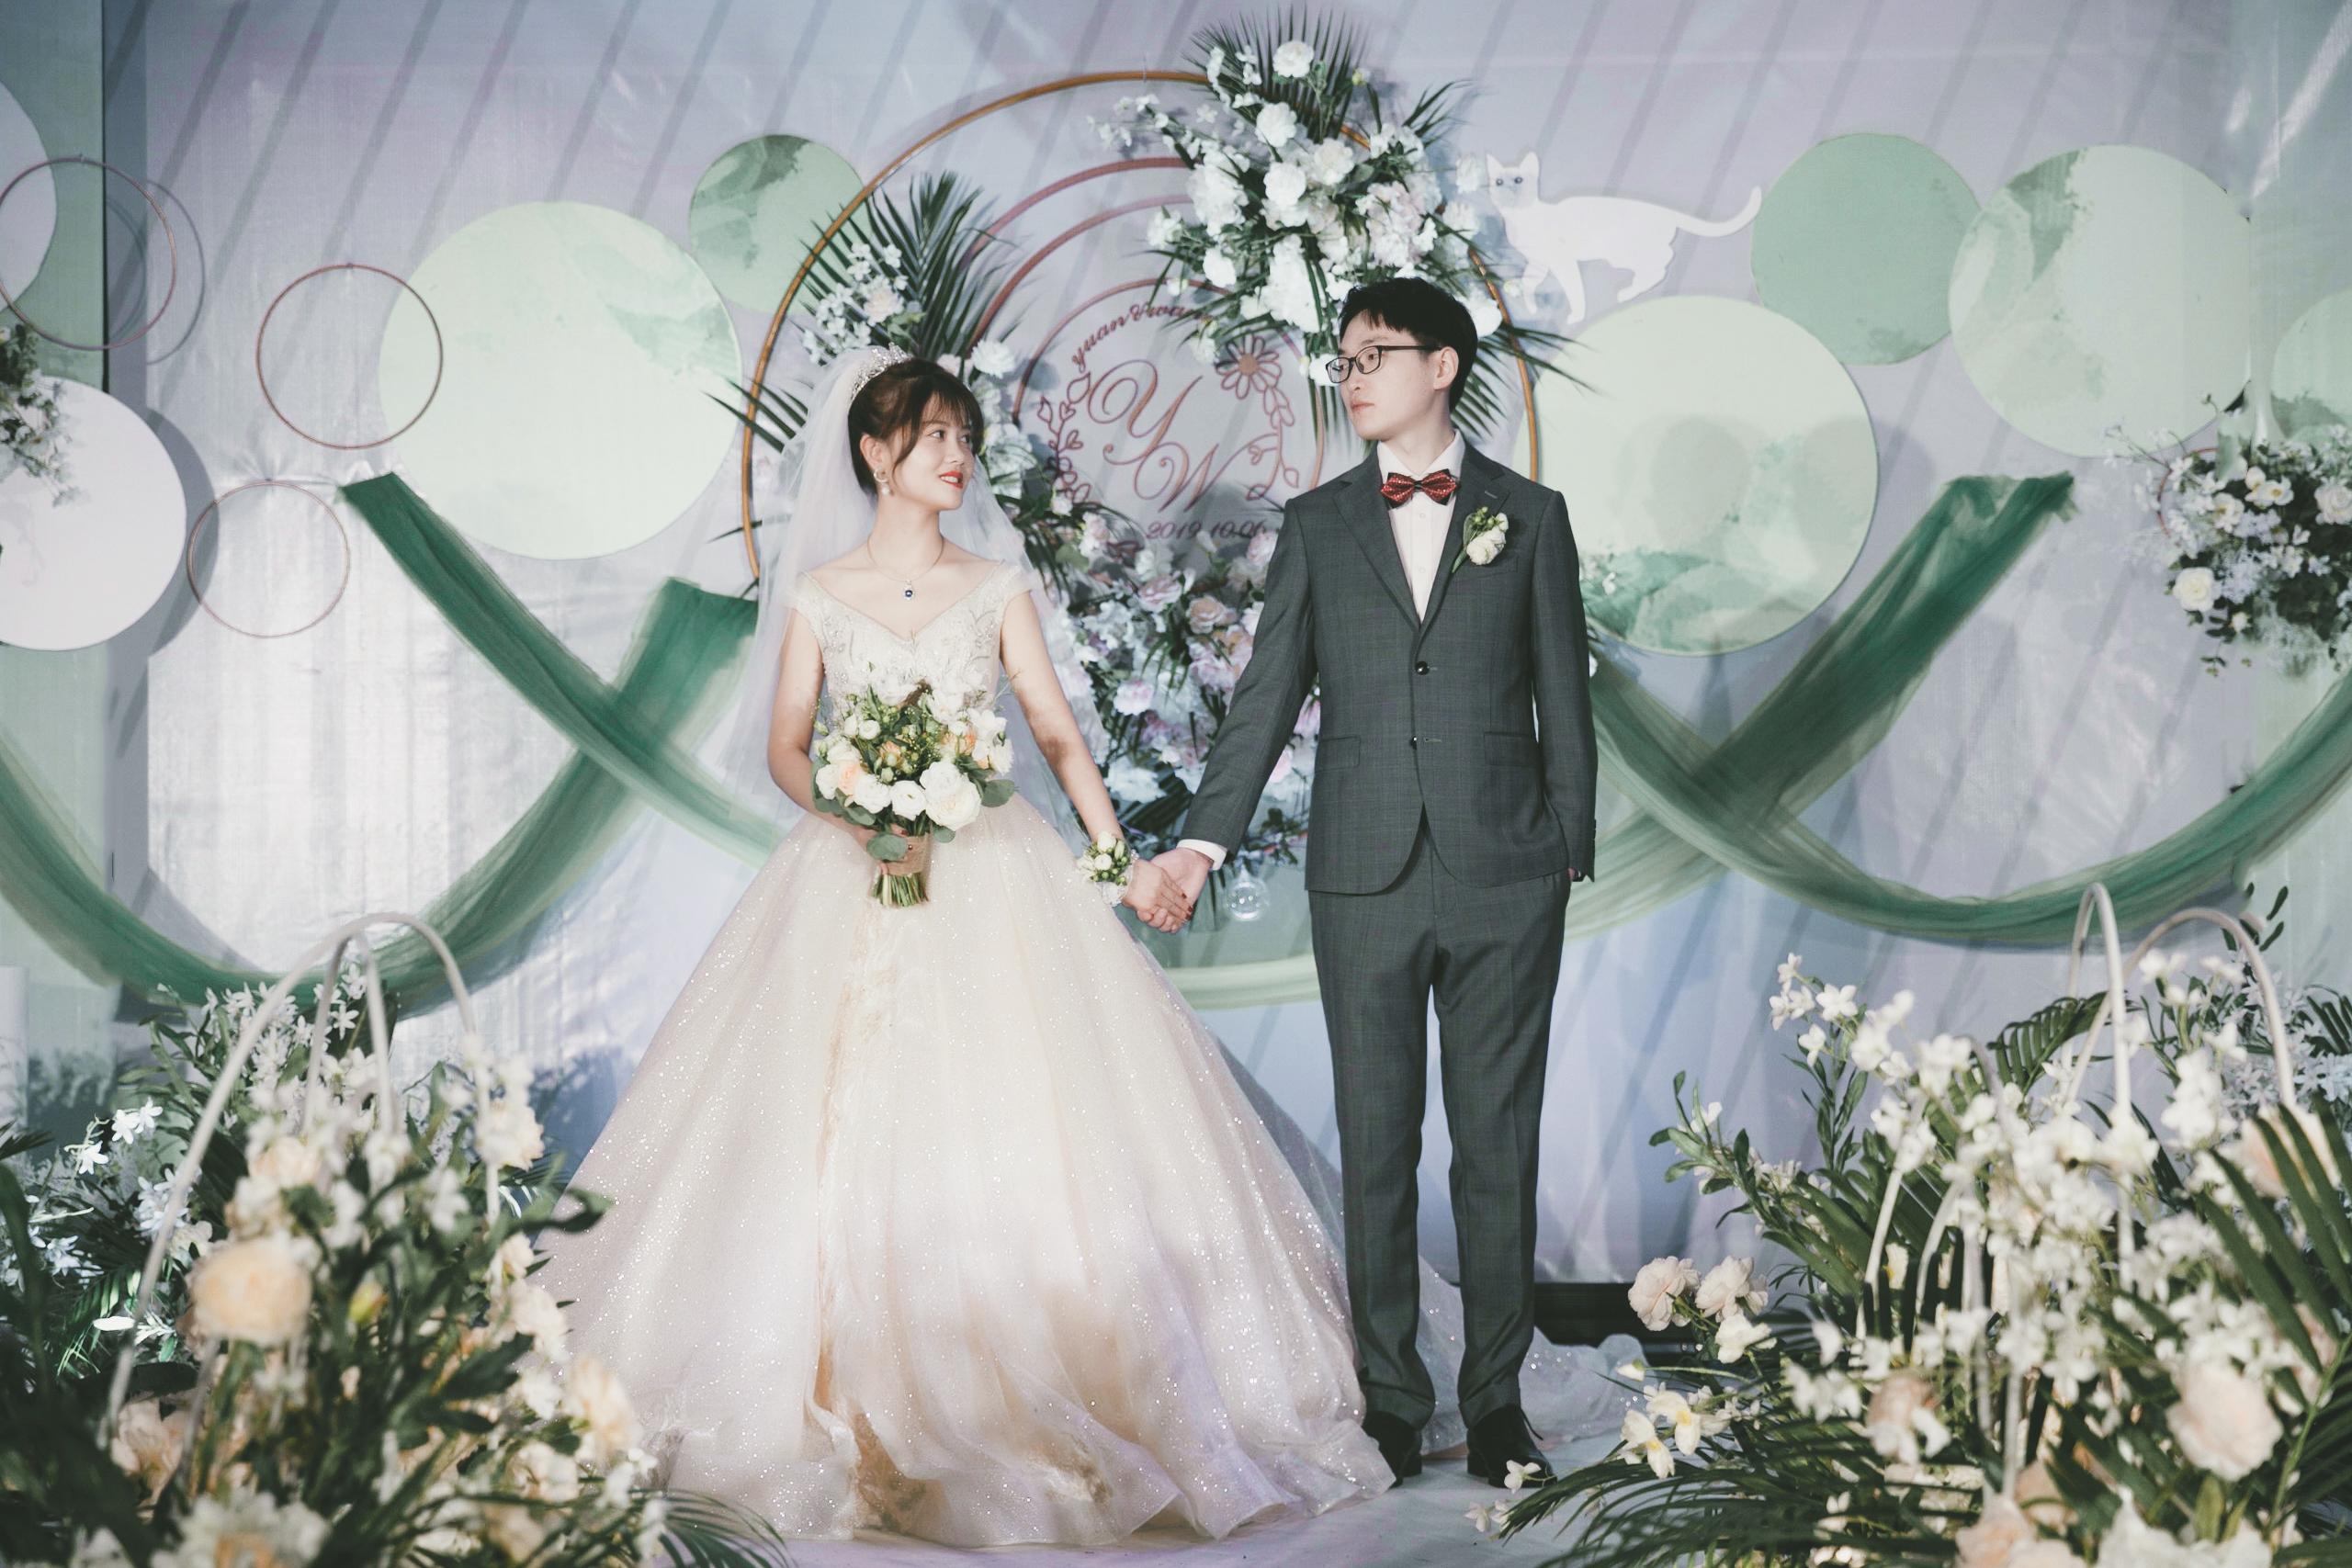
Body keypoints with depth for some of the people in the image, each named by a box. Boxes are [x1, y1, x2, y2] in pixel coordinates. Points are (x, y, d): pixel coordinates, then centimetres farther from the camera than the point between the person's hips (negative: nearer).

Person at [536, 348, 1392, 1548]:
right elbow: (785, 748, 4)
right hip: (853, 883, -1)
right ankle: (858, 1403, 5)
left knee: (1010, 1126, -4)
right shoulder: (819, 593, 5)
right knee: (849, 1130, -5)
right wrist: (855, 810, -16)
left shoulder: (996, 585, 8)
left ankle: (1018, 1395, 7)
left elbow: (1056, 731, 4)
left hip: (990, 877, 1)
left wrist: (1123, 860, -5)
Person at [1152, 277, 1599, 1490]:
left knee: (1498, 1142, 6)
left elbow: (1562, 698, 7)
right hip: (1365, 882, 1)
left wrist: (1570, 849, 5)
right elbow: (1266, 696, 5)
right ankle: (1389, 1401, 17)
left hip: (1506, 883, -1)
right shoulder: (1317, 526, 8)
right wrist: (1205, 839, -5)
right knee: (1375, 1147, 6)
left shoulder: (1528, 516, 6)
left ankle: (1497, 1398, 18)